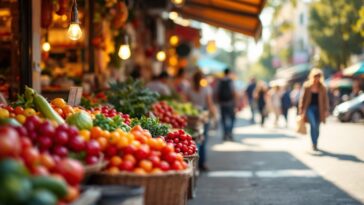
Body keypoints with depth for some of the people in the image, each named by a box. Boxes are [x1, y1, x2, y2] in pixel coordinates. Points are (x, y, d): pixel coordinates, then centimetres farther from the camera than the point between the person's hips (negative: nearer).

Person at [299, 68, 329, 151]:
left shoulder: (322, 87, 1)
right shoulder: (307, 86, -2)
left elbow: (325, 99, 3)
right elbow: (303, 98, 2)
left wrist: (326, 110, -3)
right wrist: (301, 110, 0)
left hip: (318, 109, 2)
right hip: (309, 108, -2)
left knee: (317, 128, 6)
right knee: (313, 125, -20)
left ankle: (315, 144, 23)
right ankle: (314, 144, -15)